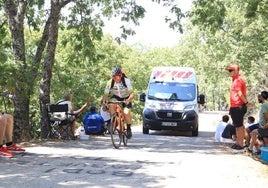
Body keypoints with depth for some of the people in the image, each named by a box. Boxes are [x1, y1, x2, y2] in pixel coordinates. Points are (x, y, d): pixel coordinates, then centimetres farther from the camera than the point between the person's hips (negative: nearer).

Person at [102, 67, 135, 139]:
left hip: (126, 98, -2)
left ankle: (129, 128, -1)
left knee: (126, 112, -26)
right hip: (116, 97, 2)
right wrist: (104, 101, -39)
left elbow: (132, 94, -33)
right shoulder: (110, 82, -20)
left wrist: (128, 100, -53)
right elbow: (105, 94, -18)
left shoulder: (126, 81, -27)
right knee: (111, 105, -32)